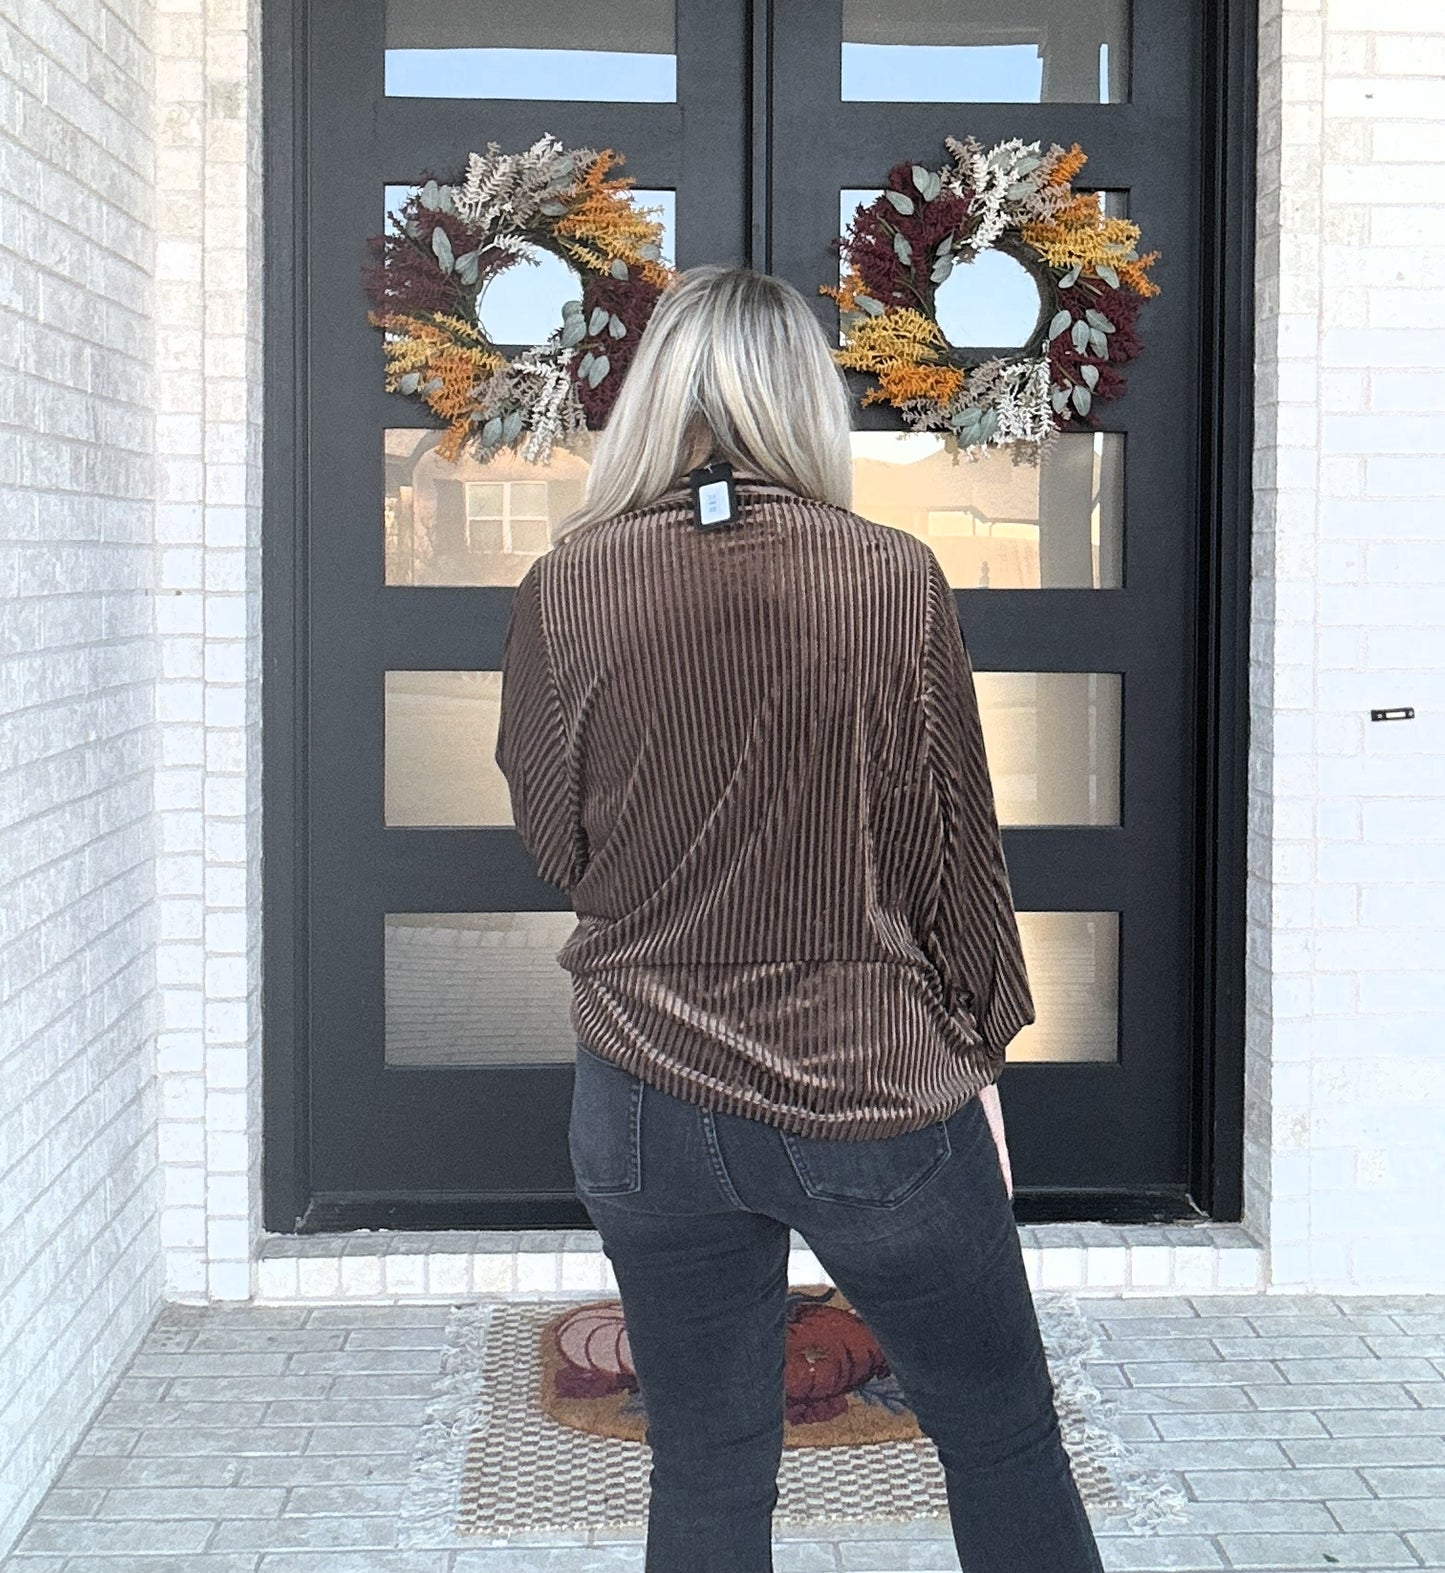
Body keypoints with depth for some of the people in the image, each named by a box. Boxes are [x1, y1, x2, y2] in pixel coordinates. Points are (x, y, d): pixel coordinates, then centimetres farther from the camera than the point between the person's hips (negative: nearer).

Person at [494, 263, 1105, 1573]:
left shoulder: (564, 594, -7)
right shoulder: (894, 581, -10)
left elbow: (553, 841, 5)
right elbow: (956, 851, -3)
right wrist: (980, 1057, 9)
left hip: (650, 1105, 2)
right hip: (879, 1095, -1)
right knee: (1005, 1441, 16)